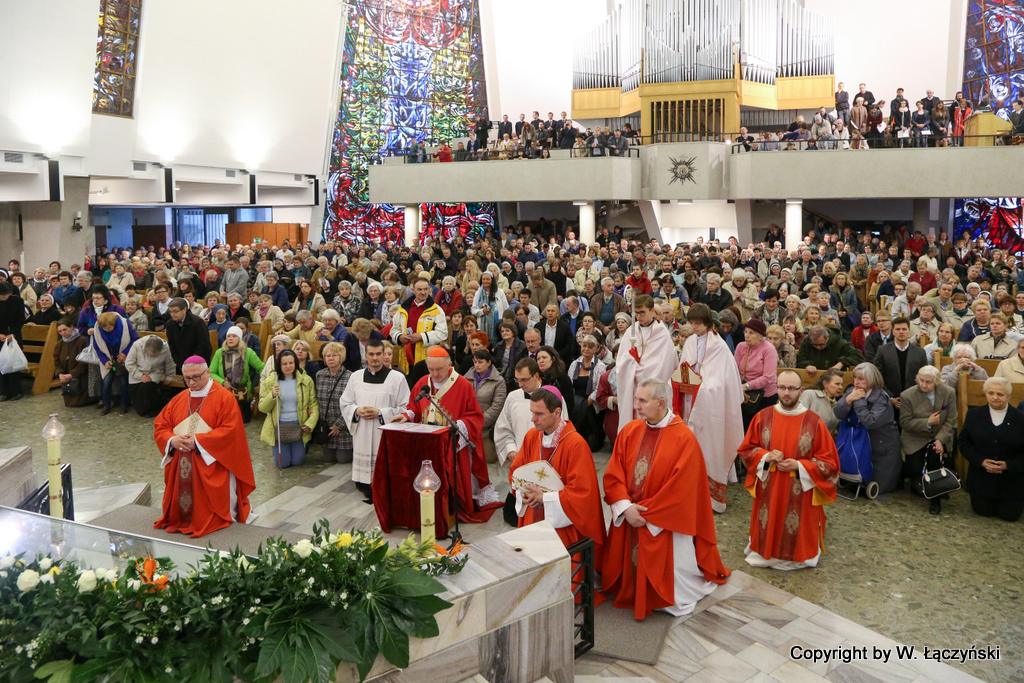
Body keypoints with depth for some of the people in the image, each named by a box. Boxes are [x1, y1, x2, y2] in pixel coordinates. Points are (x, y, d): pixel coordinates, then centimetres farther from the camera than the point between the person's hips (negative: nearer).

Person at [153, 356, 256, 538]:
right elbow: (160, 426, 12)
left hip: (211, 465, -5)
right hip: (180, 467, 5)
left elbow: (230, 431, -16)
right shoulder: (179, 399, 13)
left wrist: (198, 441, -20)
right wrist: (173, 440, -11)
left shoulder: (224, 397, -6)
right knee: (181, 499, 3)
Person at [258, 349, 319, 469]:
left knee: (297, 461, 0)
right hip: (278, 426, 0)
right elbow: (262, 408, -2)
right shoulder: (269, 382, -2)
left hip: (298, 426, 1)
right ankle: (275, 448, 32)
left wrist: (310, 423, -11)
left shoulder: (306, 380, 0)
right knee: (282, 463, -2)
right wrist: (272, 396, -20)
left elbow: (314, 404, 1)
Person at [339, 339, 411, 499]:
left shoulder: (397, 378, -2)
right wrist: (357, 411, -5)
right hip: (362, 436, 4)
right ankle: (368, 492, 30)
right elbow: (345, 404, 16)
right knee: (361, 484, 7)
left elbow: (405, 408, -5)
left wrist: (380, 413, -15)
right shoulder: (356, 377, 11)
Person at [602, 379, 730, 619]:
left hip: (664, 526, -4)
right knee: (632, 569, 12)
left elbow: (679, 490, -18)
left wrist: (645, 512, -15)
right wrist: (626, 507, -16)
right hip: (629, 519, 4)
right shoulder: (630, 431, 0)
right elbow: (613, 475, -1)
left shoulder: (684, 438, -15)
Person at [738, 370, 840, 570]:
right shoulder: (762, 417, -3)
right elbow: (746, 449, 6)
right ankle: (765, 552, 37)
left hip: (800, 492, -2)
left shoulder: (815, 422, -10)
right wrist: (765, 456, -13)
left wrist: (799, 466, -17)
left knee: (796, 536, 8)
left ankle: (795, 556, 33)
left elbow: (829, 462, -5)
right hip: (768, 489, 2)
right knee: (768, 529, 13)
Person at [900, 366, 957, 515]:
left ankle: (935, 498, -10)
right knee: (915, 468, -19)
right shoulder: (907, 396, -11)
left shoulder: (949, 393, -6)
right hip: (916, 439, -1)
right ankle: (916, 483, 23)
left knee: (936, 455, -29)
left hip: (939, 437, 1)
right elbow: (905, 422, -9)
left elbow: (950, 421, -5)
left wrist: (940, 439, -18)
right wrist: (927, 423, -21)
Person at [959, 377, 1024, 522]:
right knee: (984, 512, 6)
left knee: (1010, 516, 5)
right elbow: (964, 443, 1)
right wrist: (981, 461, -15)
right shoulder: (974, 414, -1)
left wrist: (1008, 465, -20)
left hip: (1011, 479, -1)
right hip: (981, 476, 1)